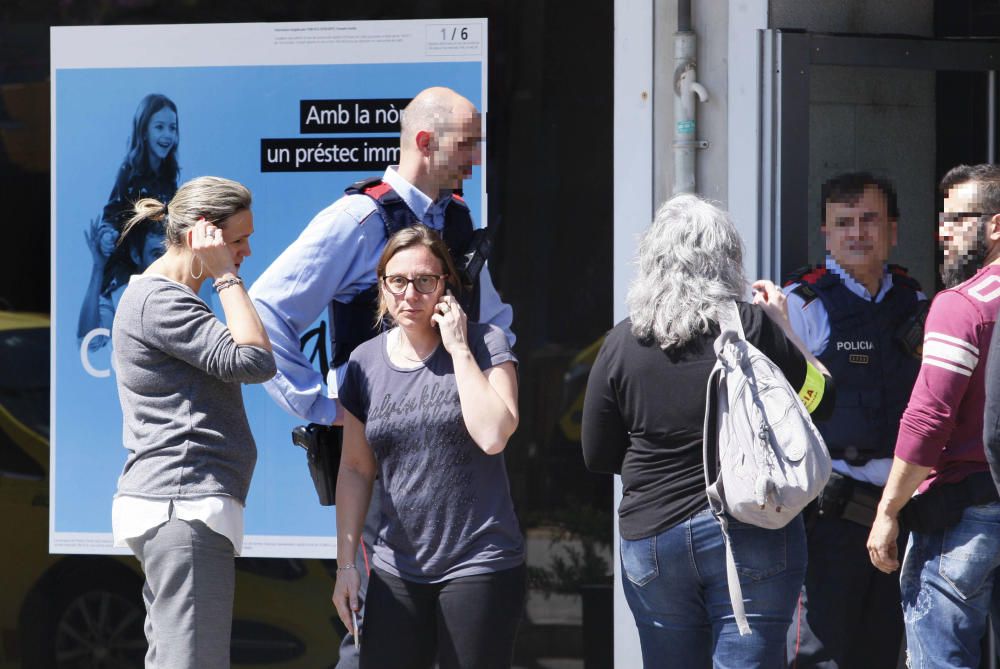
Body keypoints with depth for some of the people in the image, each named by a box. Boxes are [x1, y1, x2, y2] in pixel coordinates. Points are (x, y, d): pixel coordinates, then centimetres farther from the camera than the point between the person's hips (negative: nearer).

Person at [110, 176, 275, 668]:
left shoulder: (162, 296, 21)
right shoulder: (158, 299, -12)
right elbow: (253, 361, -18)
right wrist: (226, 276, -13)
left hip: (172, 508, 11)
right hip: (184, 506, -11)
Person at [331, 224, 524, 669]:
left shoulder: (484, 345, -2)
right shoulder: (365, 362, 7)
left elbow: (493, 435, -18)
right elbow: (355, 469, 12)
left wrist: (459, 349, -13)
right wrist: (345, 563, 8)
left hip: (480, 566, -4)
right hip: (397, 571, 4)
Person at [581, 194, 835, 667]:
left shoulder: (622, 343, -1)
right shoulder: (750, 326, -9)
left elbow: (599, 457, 7)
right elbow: (819, 396, 3)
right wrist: (782, 324, 14)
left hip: (651, 537, 3)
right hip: (752, 535, -2)